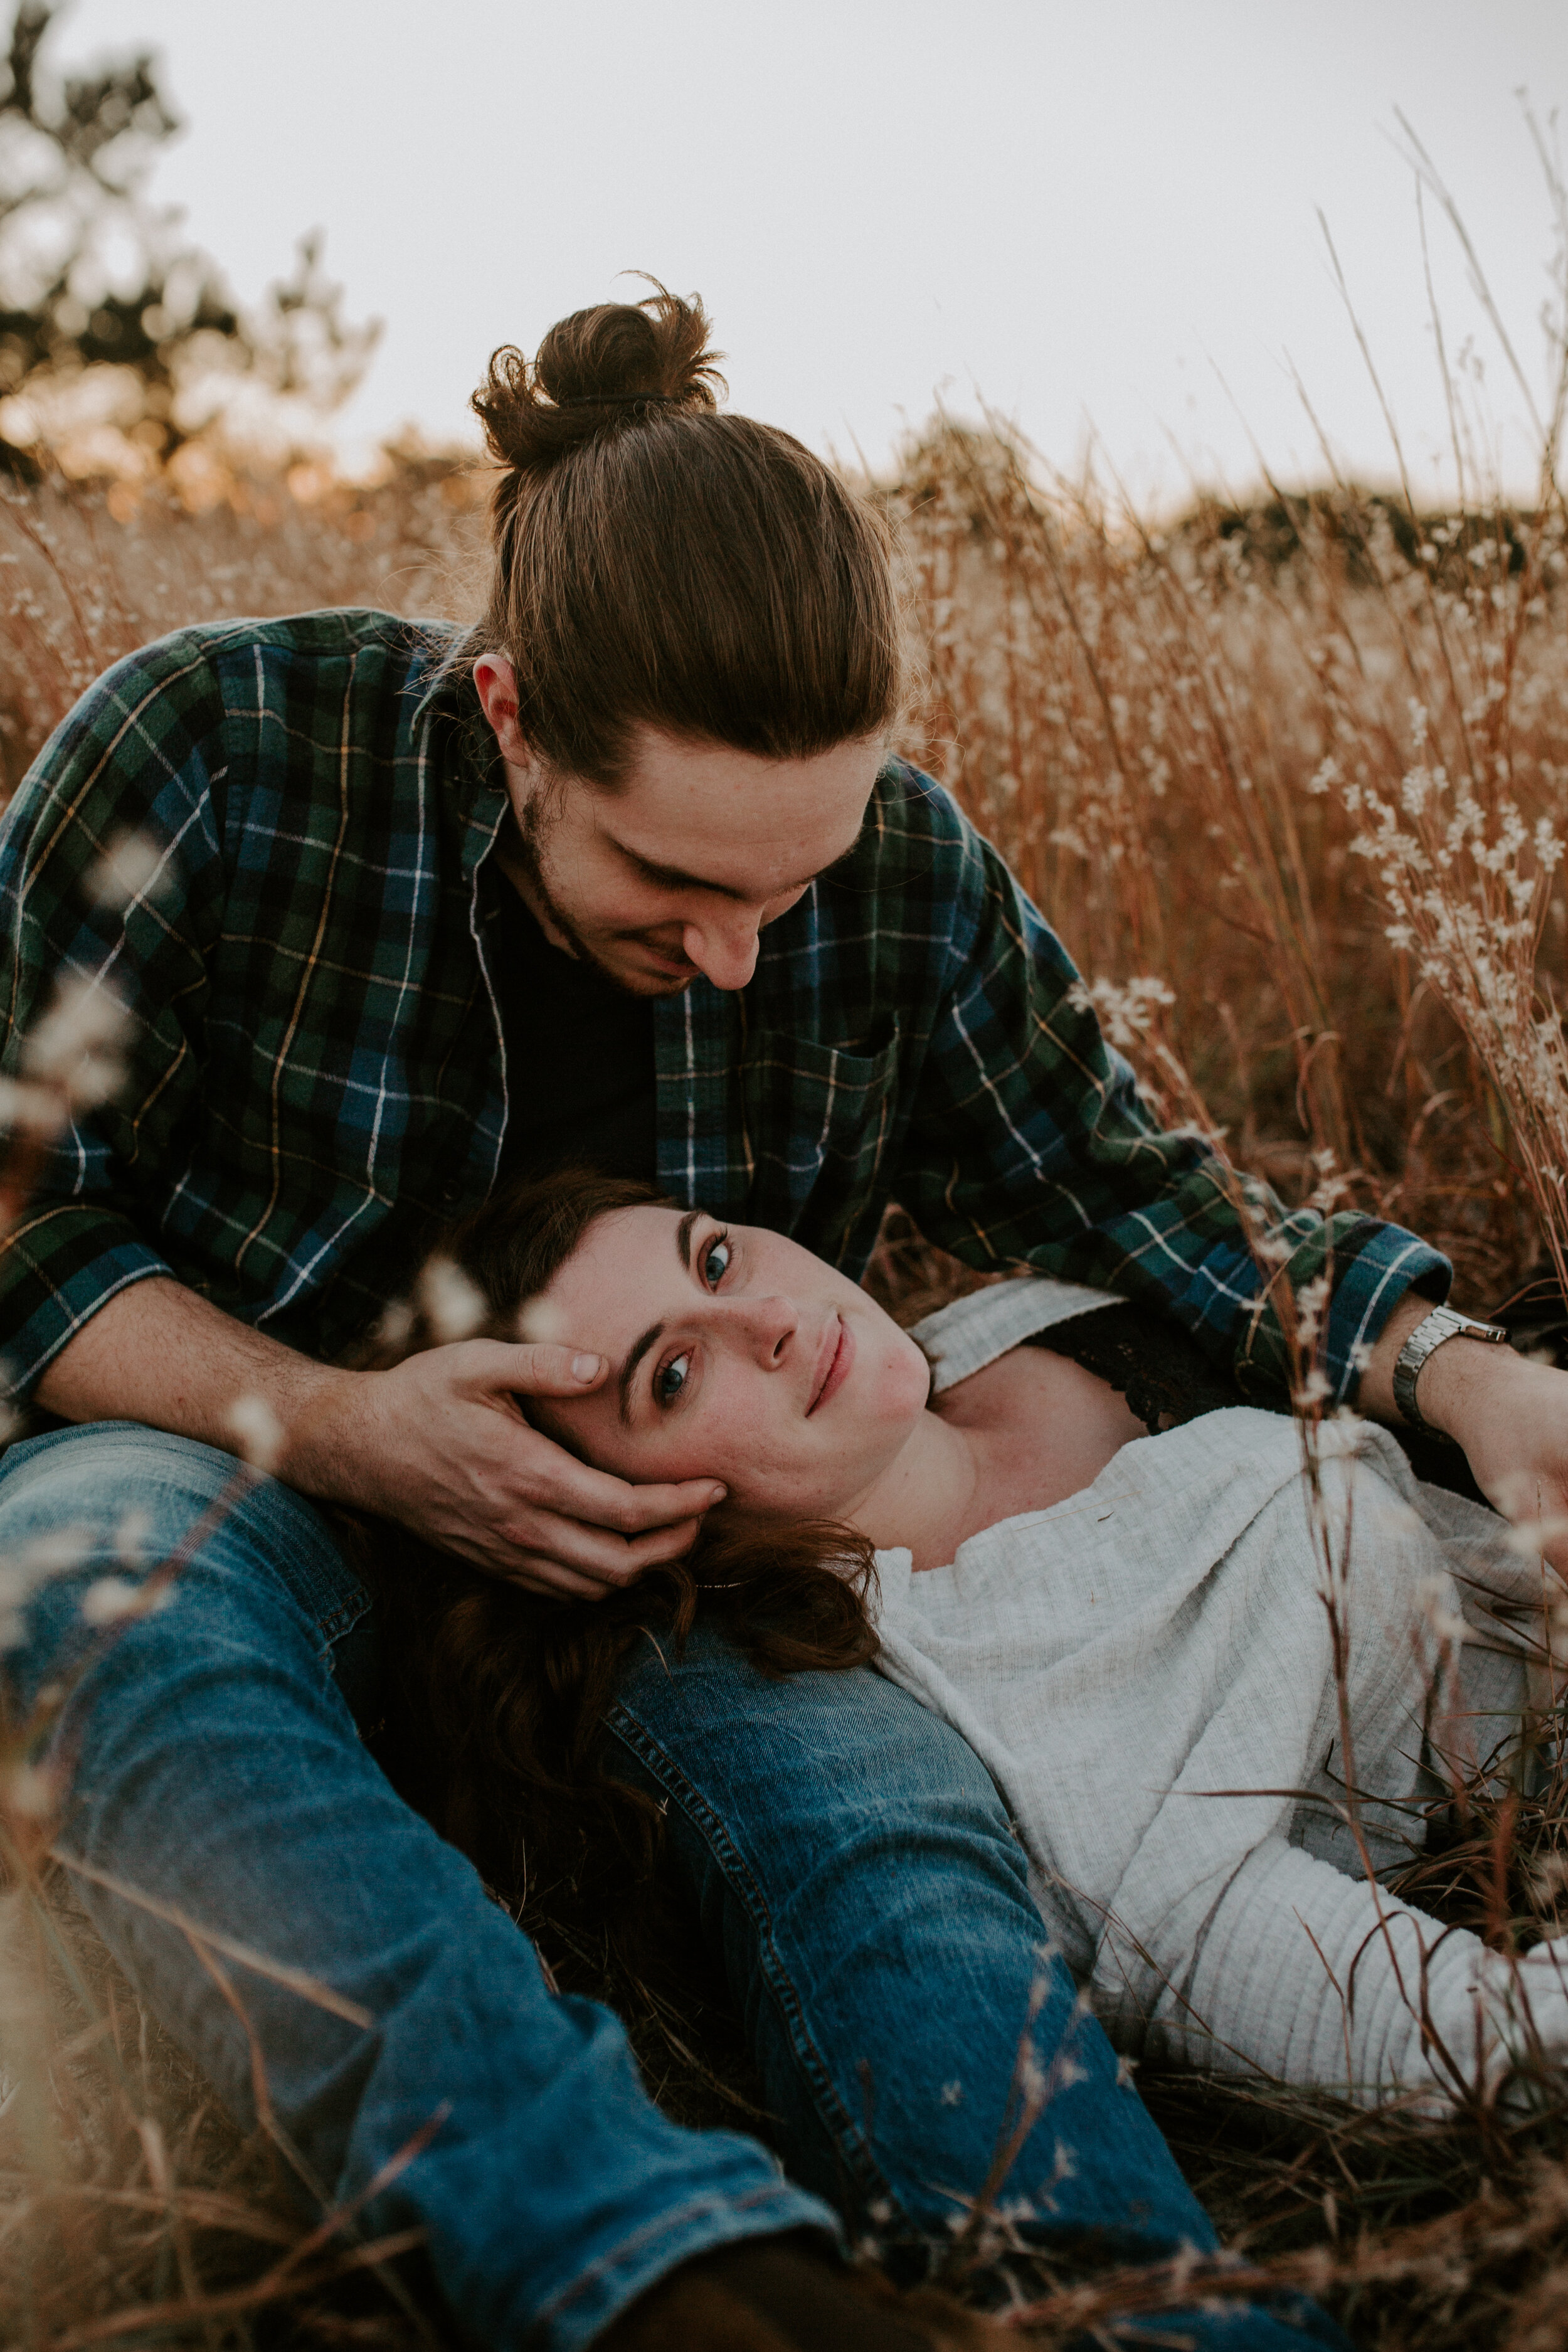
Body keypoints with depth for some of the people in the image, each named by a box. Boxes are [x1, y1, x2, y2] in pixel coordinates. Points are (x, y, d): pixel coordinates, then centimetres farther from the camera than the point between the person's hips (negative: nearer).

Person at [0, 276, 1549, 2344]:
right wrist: (339, 1427, -23)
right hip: (218, 1462, -2)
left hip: (654, 1556, 3)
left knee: (884, 1820, -32)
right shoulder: (212, 749, -13)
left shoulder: (908, 877, -3)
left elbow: (1120, 1193, 9)